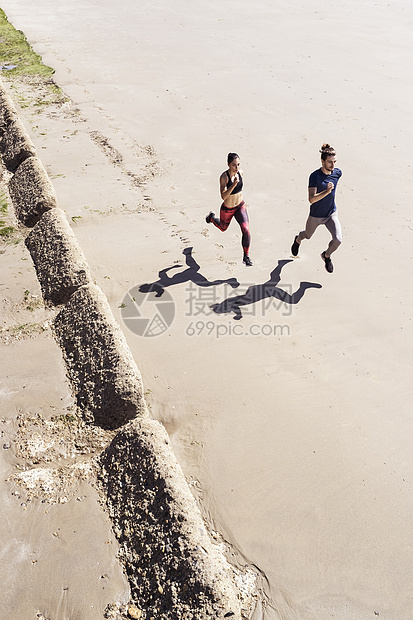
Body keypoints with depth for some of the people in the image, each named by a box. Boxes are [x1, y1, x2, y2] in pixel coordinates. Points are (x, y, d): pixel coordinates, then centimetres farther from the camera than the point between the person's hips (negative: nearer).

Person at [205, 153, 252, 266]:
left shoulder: (241, 172, -10)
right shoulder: (224, 177, -27)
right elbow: (223, 196, -37)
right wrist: (234, 184, -46)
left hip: (240, 206, 3)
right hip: (227, 209, -3)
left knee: (246, 230, -15)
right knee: (223, 227, 25)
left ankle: (246, 256, 1)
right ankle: (212, 217, 59)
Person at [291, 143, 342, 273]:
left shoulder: (338, 173, -10)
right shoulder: (314, 176, -24)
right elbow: (311, 199, -33)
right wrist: (326, 192, -46)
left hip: (331, 214, 3)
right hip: (316, 216, -3)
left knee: (337, 239, -16)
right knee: (307, 235, 24)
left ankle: (326, 255, 18)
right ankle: (297, 240, 63)